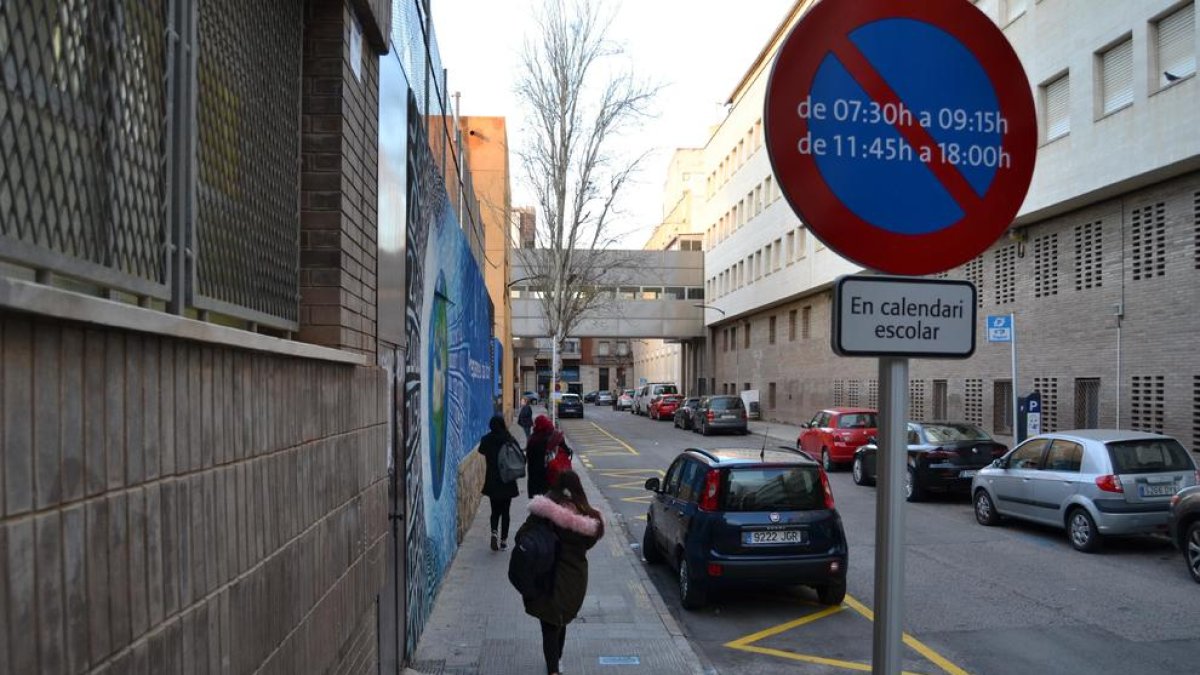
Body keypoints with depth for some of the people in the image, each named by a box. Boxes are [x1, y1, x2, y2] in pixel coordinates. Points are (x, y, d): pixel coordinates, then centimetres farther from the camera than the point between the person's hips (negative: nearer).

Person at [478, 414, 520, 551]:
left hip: (492, 482, 1)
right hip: (508, 482, -1)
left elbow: (482, 452, 13)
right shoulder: (510, 439, -11)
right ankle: (503, 540, 10)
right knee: (505, 511, 10)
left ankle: (494, 532, -10)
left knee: (495, 510, 14)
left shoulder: (486, 440, -7)